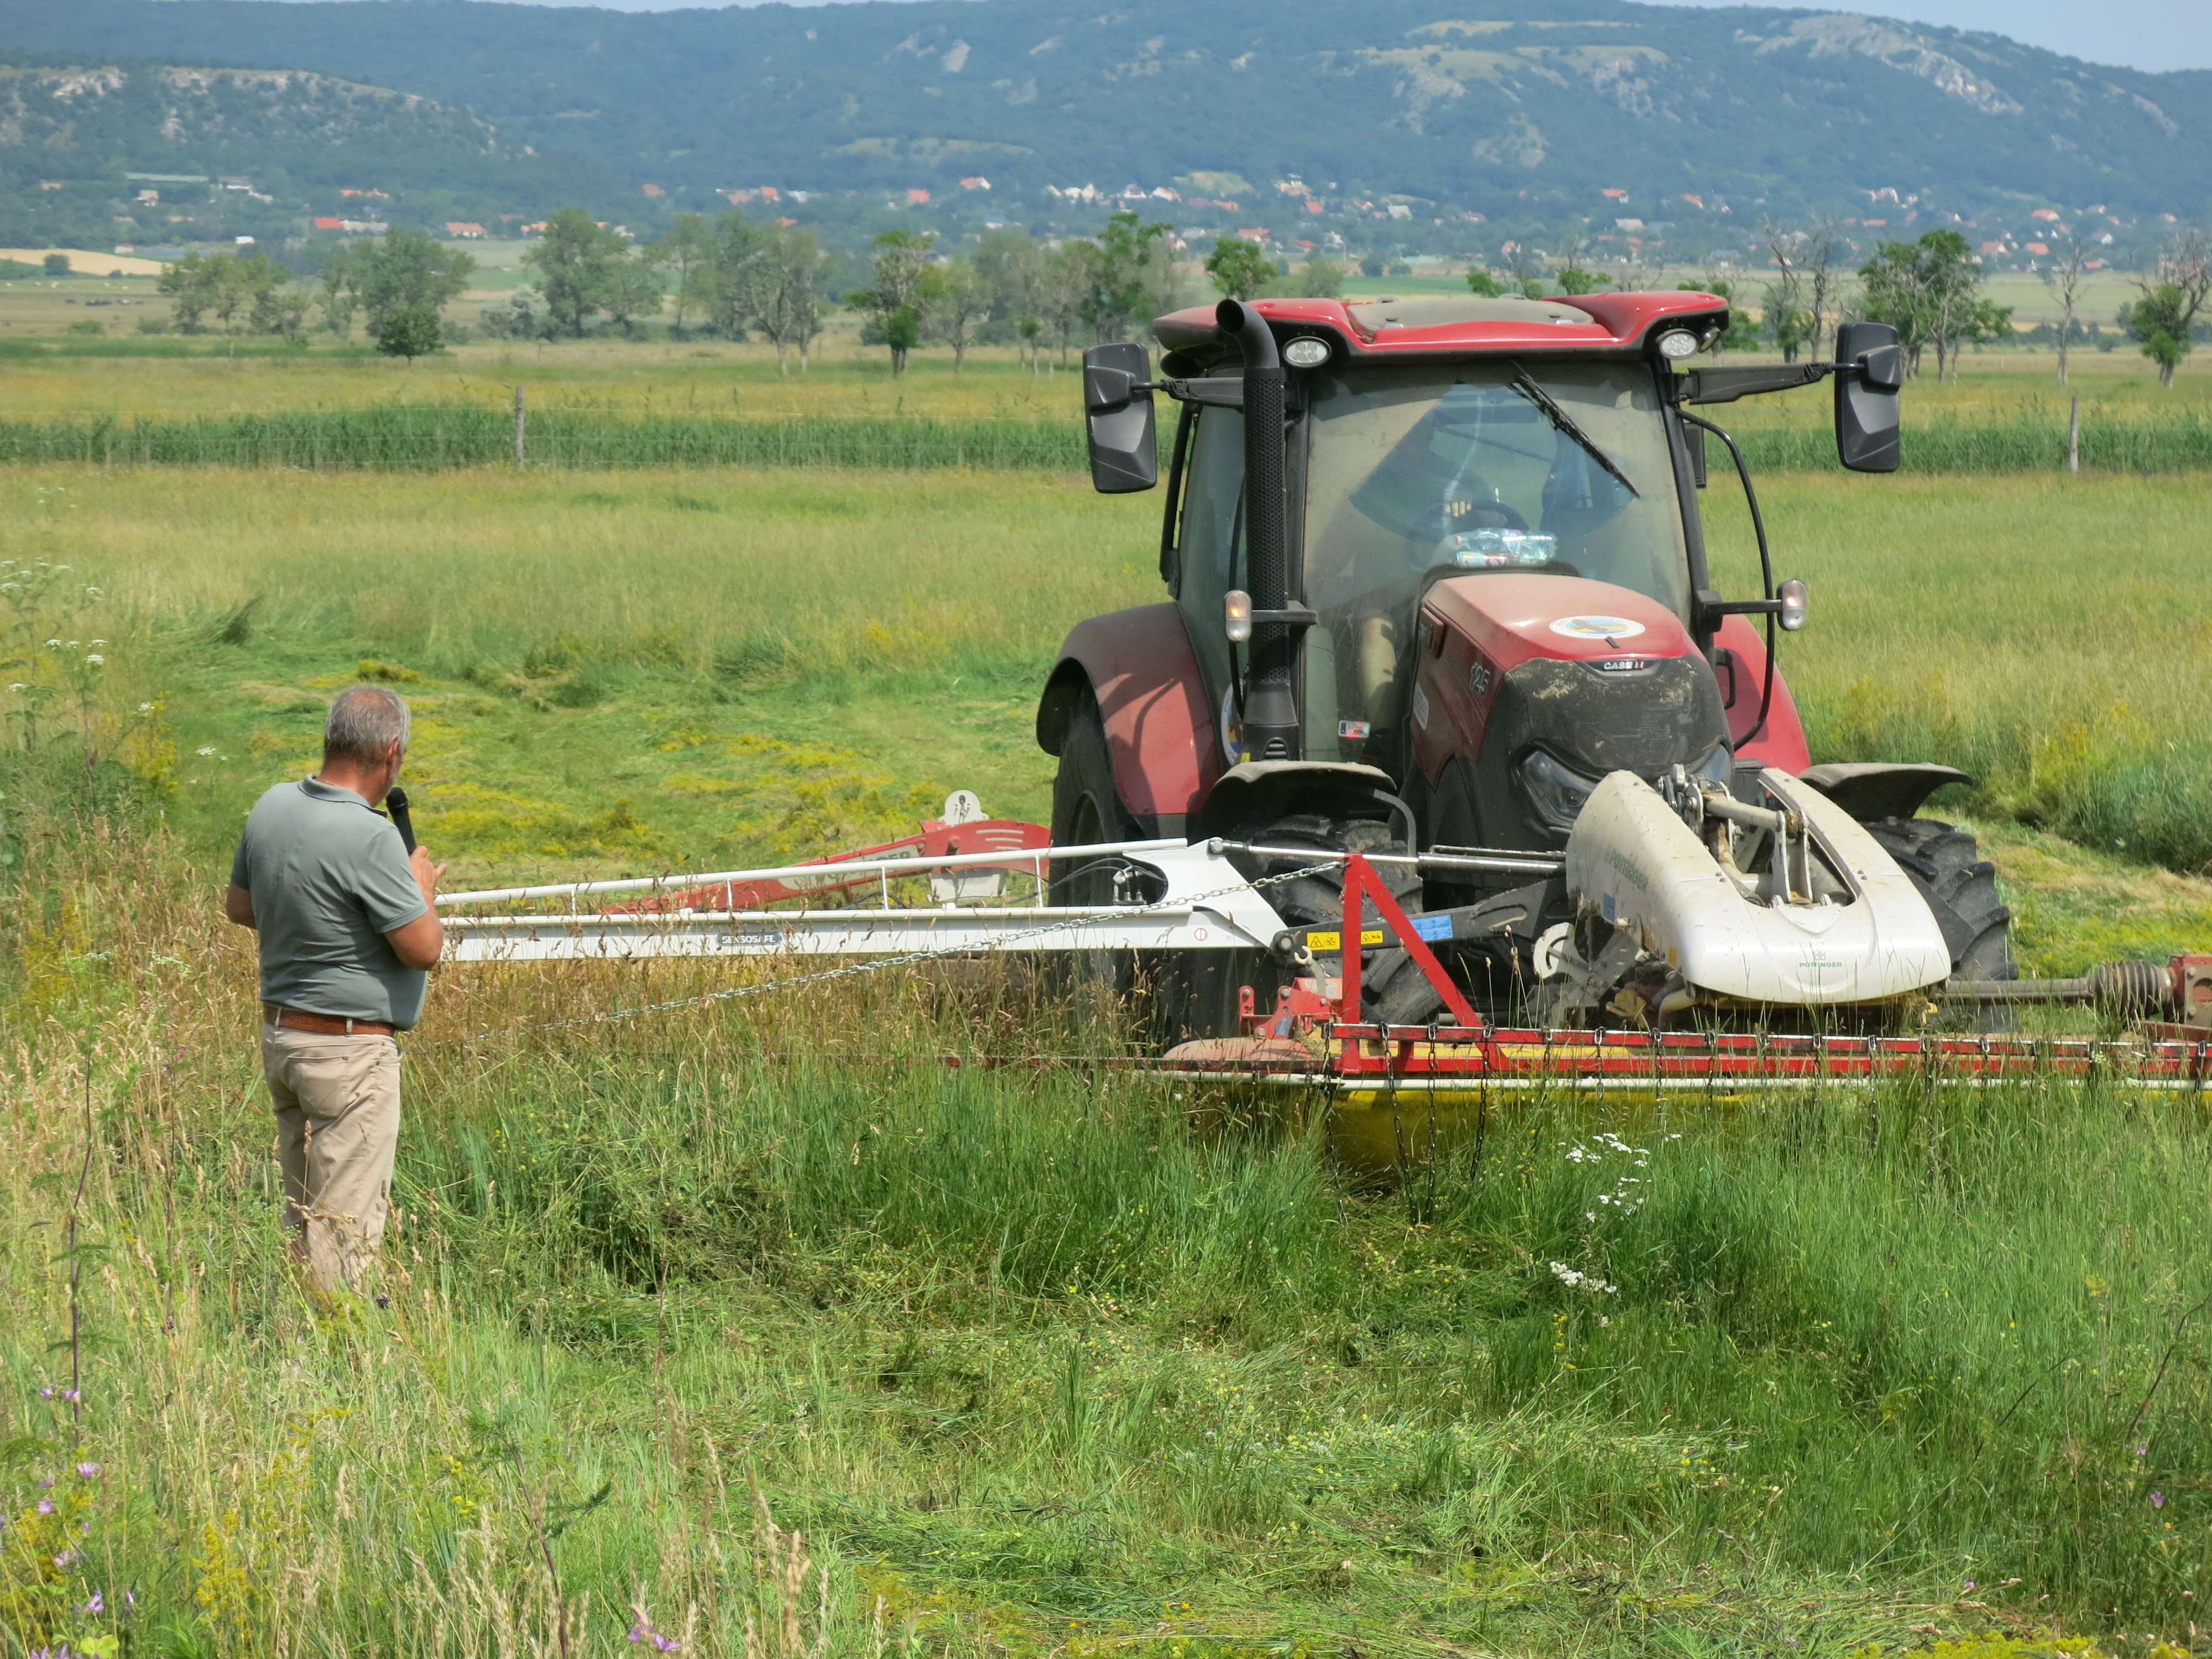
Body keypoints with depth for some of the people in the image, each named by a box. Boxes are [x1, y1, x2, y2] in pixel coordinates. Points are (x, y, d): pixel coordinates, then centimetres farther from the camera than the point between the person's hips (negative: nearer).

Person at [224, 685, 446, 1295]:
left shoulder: (273, 806, 3)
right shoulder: (370, 837, -21)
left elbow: (239, 906, 17)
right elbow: (423, 948, -16)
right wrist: (422, 890, 2)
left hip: (279, 1033, 8)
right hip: (350, 1051, -8)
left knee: (303, 1211, 17)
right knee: (347, 1223, -4)